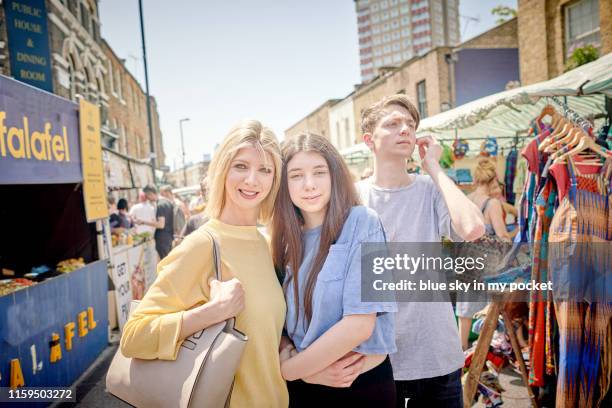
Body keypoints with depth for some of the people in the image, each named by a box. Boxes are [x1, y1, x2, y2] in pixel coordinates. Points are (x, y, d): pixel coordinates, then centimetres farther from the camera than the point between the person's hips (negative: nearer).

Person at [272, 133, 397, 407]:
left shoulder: (362, 223, -14)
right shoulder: (288, 241, 2)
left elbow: (359, 324, -20)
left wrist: (287, 370, -12)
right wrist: (285, 355, -16)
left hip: (362, 386, -4)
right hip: (302, 385, 5)